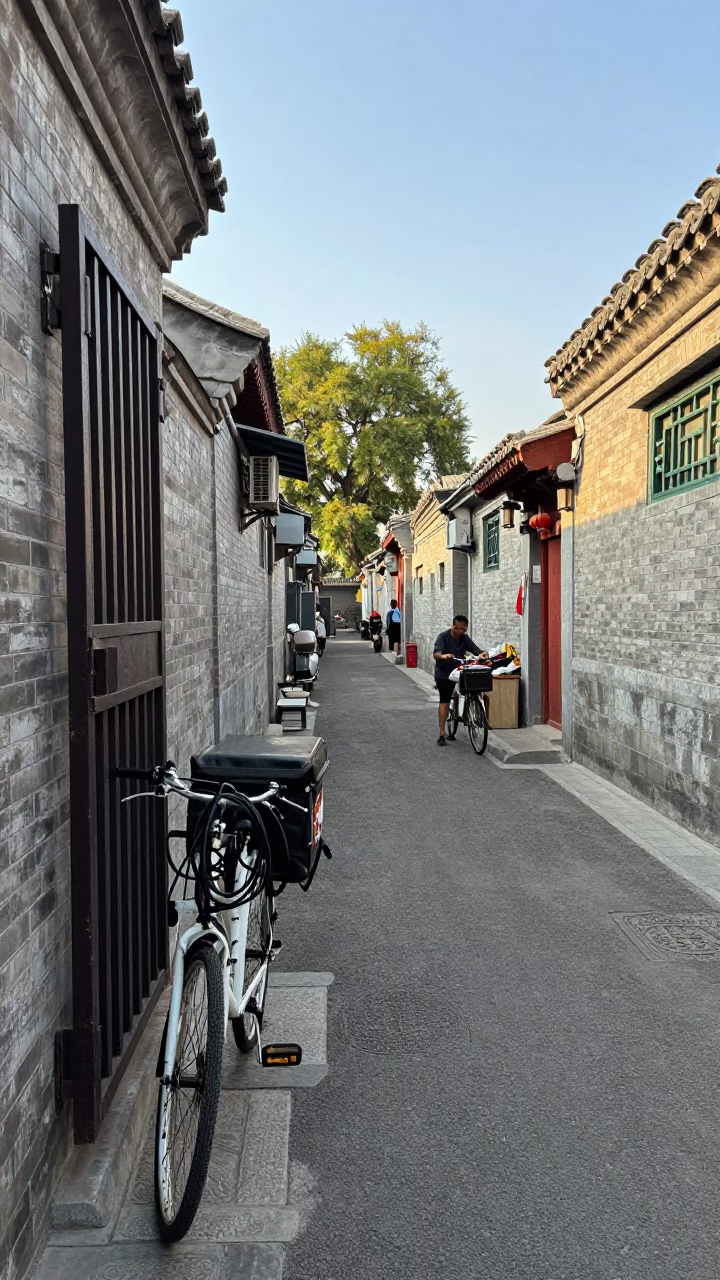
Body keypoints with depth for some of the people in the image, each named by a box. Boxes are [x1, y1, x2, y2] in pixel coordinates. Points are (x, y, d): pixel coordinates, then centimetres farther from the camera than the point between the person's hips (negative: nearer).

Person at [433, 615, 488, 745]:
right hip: (444, 674, -5)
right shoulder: (443, 636, -11)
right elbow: (435, 653, -24)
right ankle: (442, 734, -8)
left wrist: (482, 653, -26)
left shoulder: (465, 638, 5)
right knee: (444, 702, -9)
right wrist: (443, 656, -46)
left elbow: (475, 650, -3)